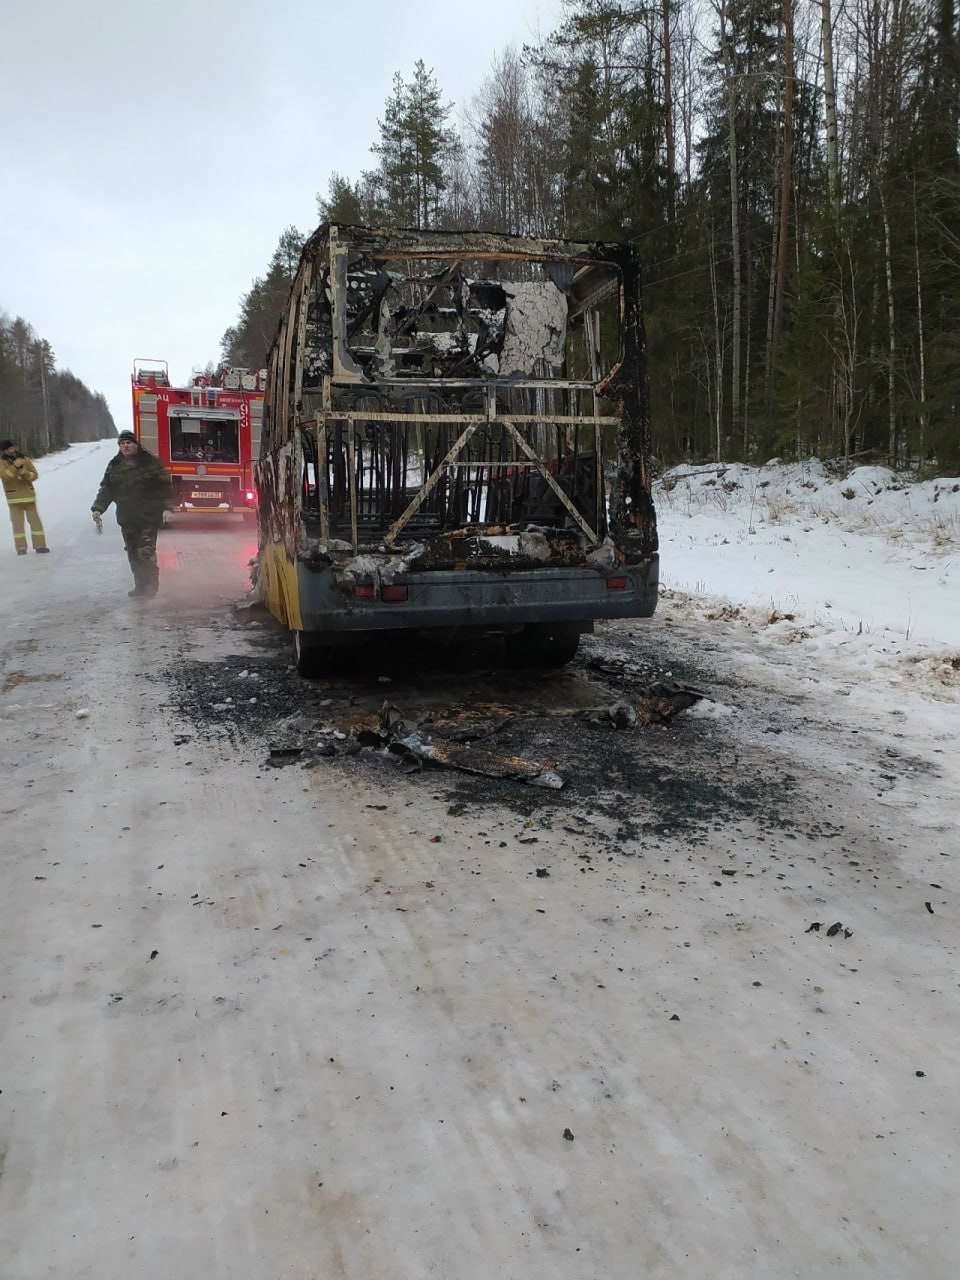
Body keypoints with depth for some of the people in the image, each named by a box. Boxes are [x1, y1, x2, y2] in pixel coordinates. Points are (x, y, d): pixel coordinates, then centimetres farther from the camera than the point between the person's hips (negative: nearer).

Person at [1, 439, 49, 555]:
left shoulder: (25, 460, 5)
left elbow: (34, 475, 1)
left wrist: (24, 473, -19)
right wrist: (15, 467, -31)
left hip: (29, 495, 2)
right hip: (14, 497, -2)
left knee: (35, 521, 2)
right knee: (17, 523, -2)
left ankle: (40, 546, 7)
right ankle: (21, 548, 2)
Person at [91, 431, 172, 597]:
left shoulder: (150, 462, -3)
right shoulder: (114, 465, 10)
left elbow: (163, 485, -5)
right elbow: (106, 489, 12)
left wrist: (167, 503, -14)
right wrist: (98, 508, 2)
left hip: (148, 516, -5)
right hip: (127, 518, 5)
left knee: (146, 552, -13)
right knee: (133, 554, 8)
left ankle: (152, 584, -1)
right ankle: (140, 586, 17)